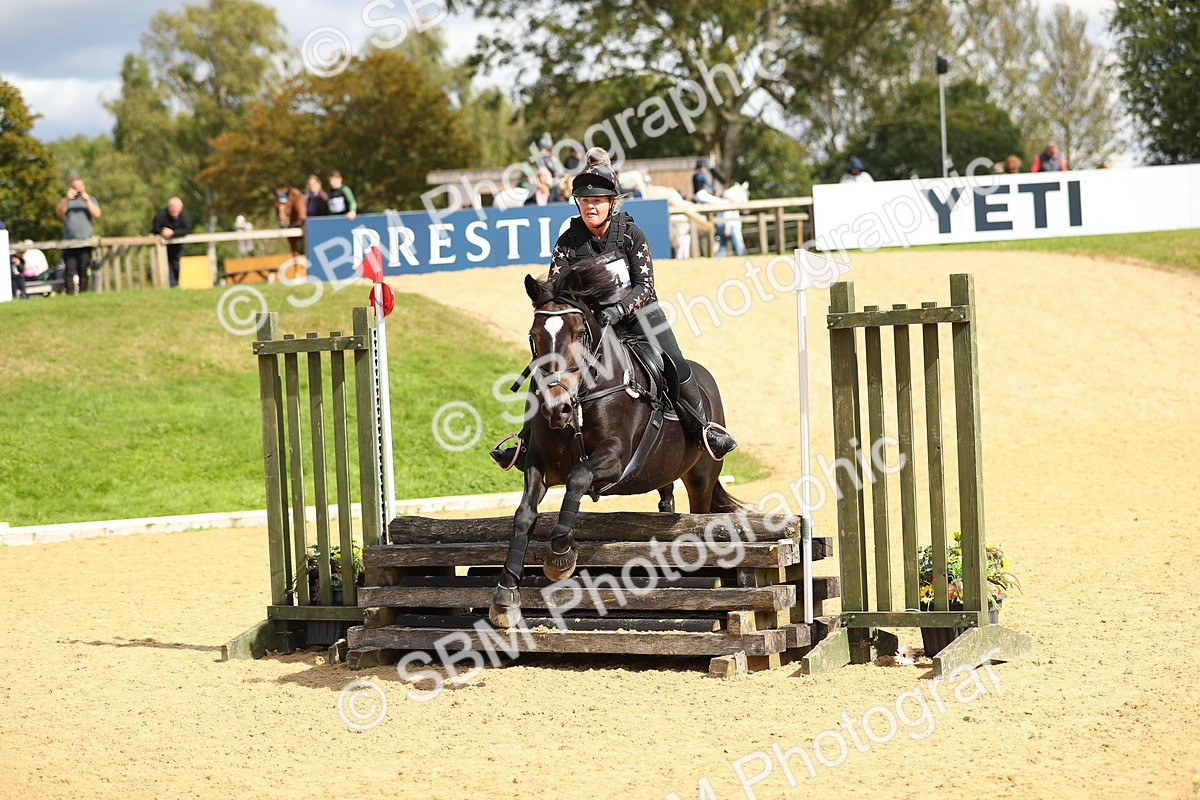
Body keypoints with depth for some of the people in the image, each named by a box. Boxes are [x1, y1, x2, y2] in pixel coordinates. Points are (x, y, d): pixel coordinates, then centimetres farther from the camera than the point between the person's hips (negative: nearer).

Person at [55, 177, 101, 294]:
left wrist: (87, 200, -7)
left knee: (84, 271, -4)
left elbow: (97, 214, 1)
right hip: (69, 241, 0)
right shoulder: (65, 201, 16)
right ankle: (70, 294, -11)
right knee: (70, 270, -9)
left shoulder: (90, 200, 16)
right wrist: (67, 199, -13)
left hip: (85, 241, 0)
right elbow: (59, 213, -2)